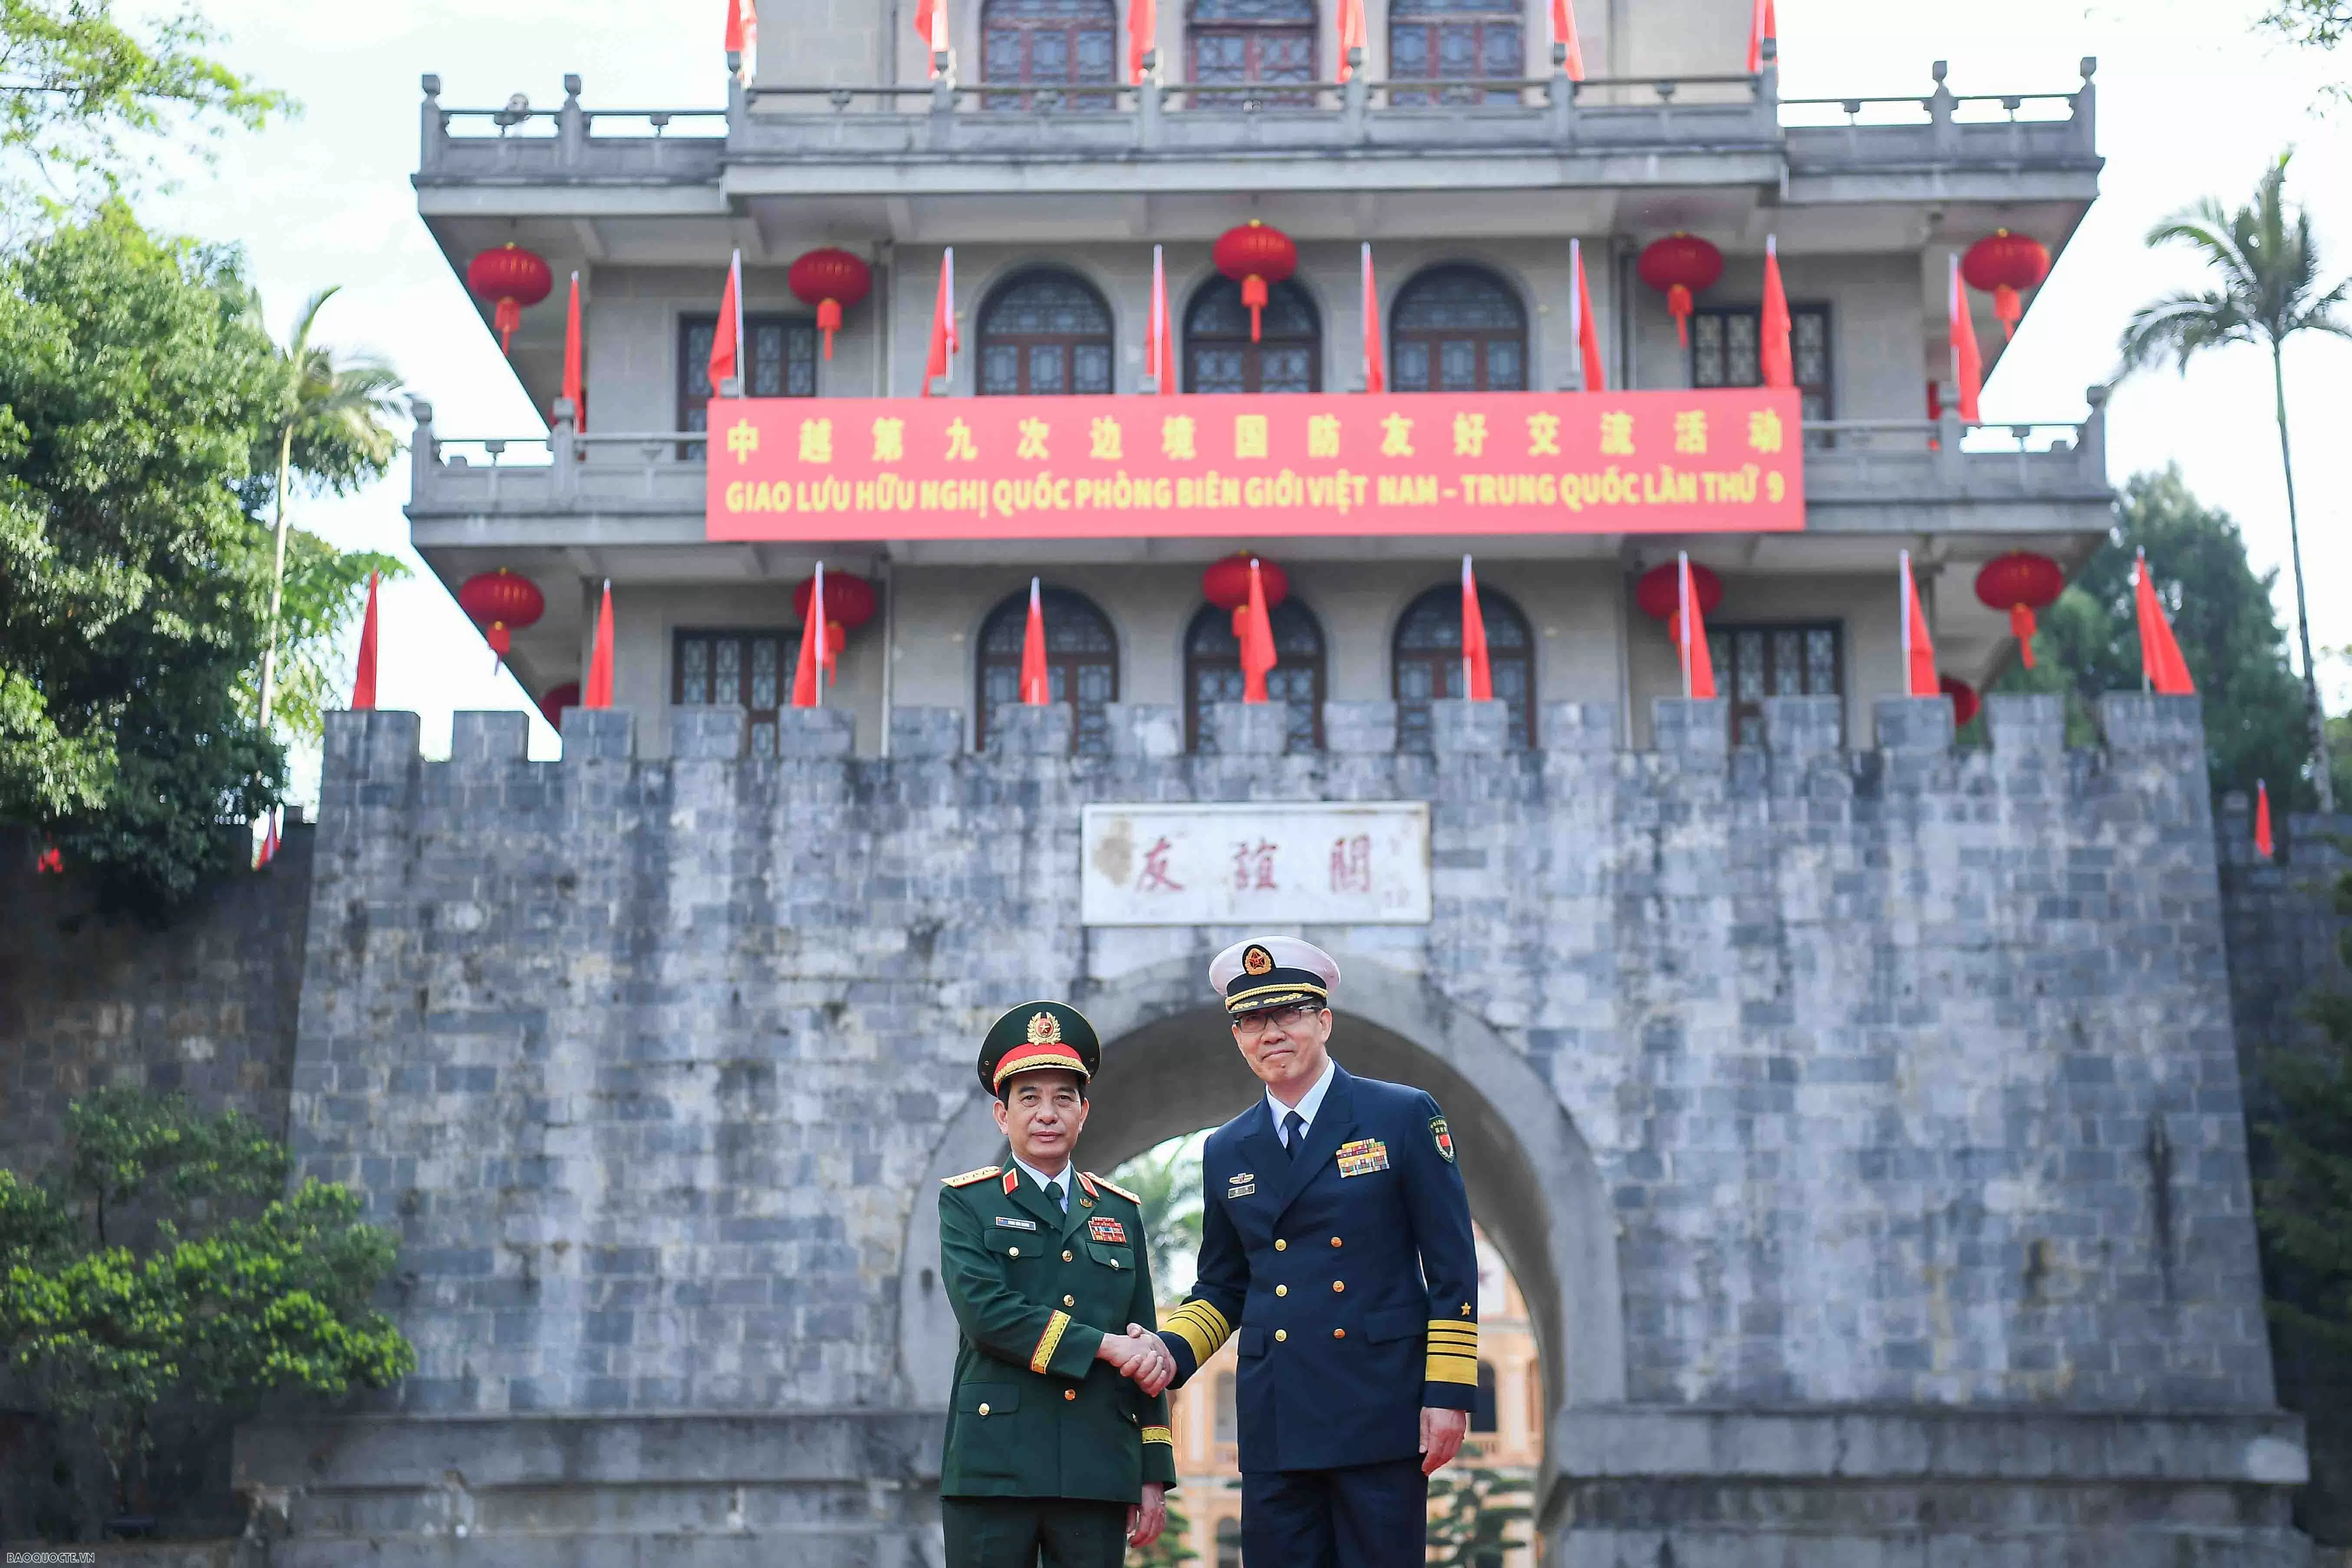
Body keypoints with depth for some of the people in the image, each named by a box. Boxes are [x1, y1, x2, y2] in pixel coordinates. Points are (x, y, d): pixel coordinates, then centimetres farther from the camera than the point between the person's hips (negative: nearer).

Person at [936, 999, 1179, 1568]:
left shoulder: (1121, 1212, 15)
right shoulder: (968, 1203, 6)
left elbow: (1146, 1356, 14)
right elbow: (985, 1312, -11)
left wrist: (1154, 1474, 8)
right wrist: (1104, 1346, -14)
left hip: (1099, 1475, 3)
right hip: (993, 1471, -3)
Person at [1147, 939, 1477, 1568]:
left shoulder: (1405, 1117, 0)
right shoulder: (1226, 1152, 12)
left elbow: (1452, 1268, -2)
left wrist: (1448, 1394, -8)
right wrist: (1172, 1352, -1)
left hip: (1381, 1415, -3)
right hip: (1275, 1423, 4)